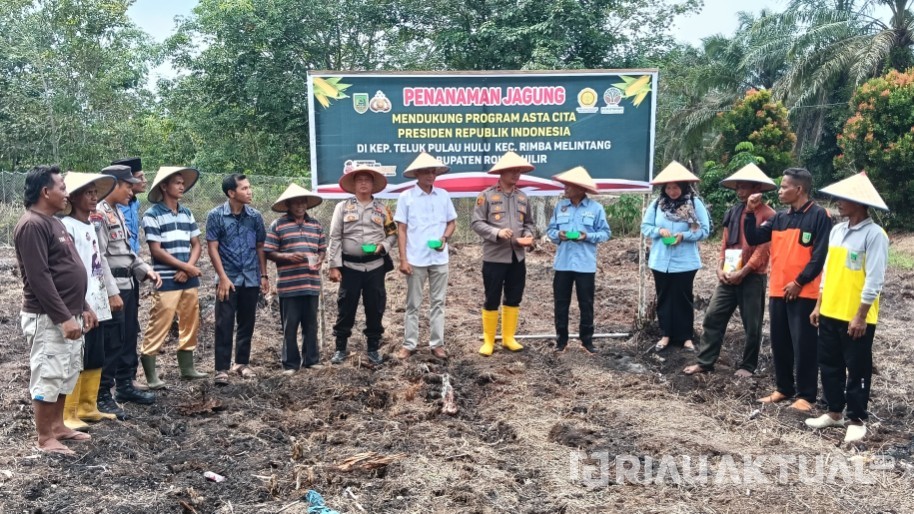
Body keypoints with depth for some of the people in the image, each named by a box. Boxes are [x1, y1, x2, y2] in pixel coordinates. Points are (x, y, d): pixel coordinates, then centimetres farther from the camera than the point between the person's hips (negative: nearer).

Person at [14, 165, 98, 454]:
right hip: (47, 319, -10)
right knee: (48, 378, -2)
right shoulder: (32, 225, -17)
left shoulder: (53, 222, 15)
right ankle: (45, 438, 7)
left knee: (65, 375, 16)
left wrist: (82, 308, 18)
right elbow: (39, 278, -22)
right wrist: (64, 317, -23)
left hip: (67, 315, 10)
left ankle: (58, 427, 28)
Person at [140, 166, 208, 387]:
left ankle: (187, 367, 23)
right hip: (166, 281, -7)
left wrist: (188, 269, -6)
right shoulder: (152, 214, -7)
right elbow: (156, 250, -12)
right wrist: (186, 267, -11)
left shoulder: (187, 213, 12)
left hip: (189, 279, 7)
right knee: (158, 326, -5)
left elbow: (196, 245, 11)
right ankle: (151, 374, 3)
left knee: (190, 323, 12)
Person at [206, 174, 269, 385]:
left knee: (247, 324, 11)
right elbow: (212, 248, -6)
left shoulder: (255, 216, 3)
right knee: (224, 325, -1)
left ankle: (242, 363, 24)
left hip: (251, 279, 3)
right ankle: (222, 368, 6)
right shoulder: (216, 216, -6)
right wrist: (223, 277, -12)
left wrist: (264, 275, 6)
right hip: (228, 279, -3)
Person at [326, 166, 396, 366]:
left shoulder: (382, 208, 8)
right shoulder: (342, 207, 4)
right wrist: (334, 265, -6)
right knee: (345, 308, 3)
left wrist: (383, 246, -10)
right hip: (350, 266, -1)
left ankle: (373, 348, 18)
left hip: (375, 266, 1)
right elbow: (335, 238, 0)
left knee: (375, 308, 6)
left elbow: (393, 234, 11)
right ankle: (340, 348, 15)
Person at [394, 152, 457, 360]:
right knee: (413, 304, 7)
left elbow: (452, 222, 13)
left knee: (438, 302, 9)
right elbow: (401, 230, -3)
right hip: (415, 259, -2)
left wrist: (444, 238, -8)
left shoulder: (443, 195, 4)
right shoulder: (406, 197, -3)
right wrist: (403, 259, -8)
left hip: (439, 258, 3)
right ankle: (409, 344, 15)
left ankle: (437, 344, 17)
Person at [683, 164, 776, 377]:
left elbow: (763, 248, -14)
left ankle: (747, 365, 20)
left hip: (752, 277, -6)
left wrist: (742, 273, -17)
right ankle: (705, 362, 11)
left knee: (751, 325, 6)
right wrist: (720, 268, 0)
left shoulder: (767, 215, -8)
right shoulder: (733, 212, 13)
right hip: (728, 276, 6)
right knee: (713, 317, 4)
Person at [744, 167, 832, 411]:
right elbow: (754, 239, 9)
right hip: (777, 291, 7)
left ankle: (806, 395, 8)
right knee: (779, 343, 12)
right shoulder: (779, 217, 12)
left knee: (803, 345, -1)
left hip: (804, 293, -7)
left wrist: (799, 282, -14)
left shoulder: (819, 216, -8)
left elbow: (820, 255, -12)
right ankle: (783, 388, 24)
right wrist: (750, 212, -2)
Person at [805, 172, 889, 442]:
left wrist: (860, 316, -17)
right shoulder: (837, 230, 9)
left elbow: (874, 280, -16)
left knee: (857, 370, 5)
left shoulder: (874, 234, -13)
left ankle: (856, 420, 17)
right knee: (829, 365, 14)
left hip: (856, 317, -7)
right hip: (830, 313, 7)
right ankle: (835, 412, 28)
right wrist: (819, 305, 13)